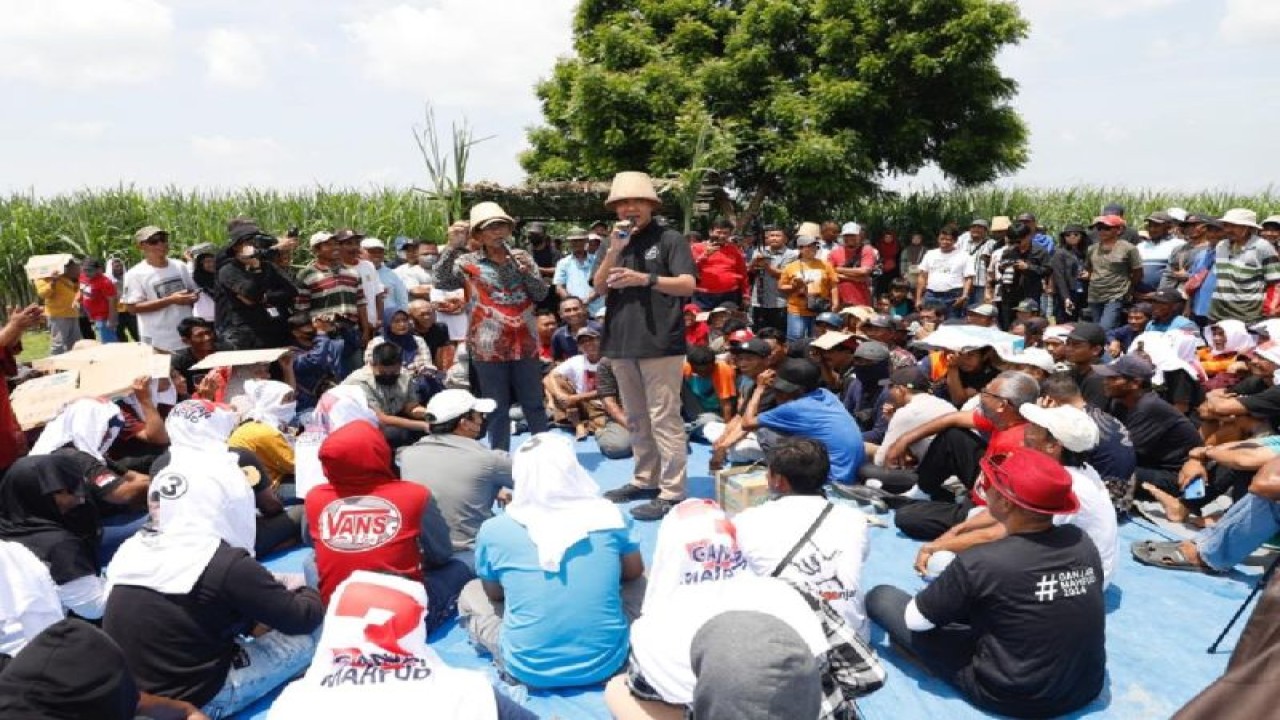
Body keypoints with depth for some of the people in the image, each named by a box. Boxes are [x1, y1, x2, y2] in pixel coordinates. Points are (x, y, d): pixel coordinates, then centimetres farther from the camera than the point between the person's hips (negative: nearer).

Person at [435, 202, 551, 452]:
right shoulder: (467, 262, -1)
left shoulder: (522, 257, 9)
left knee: (534, 404, 11)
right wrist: (452, 246, -24)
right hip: (489, 347, -2)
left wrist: (528, 271, -13)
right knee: (498, 409, 7)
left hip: (525, 343, 2)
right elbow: (441, 282, -16)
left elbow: (541, 294, 4)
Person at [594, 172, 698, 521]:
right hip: (621, 342, 6)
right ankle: (645, 480, 28)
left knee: (664, 419, -6)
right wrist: (614, 251, -9)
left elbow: (688, 285, -10)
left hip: (660, 343, -6)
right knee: (636, 419, 15)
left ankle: (671, 492, 0)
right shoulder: (615, 241, 14)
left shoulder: (669, 239, -2)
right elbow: (599, 287, 5)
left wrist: (646, 278, -21)